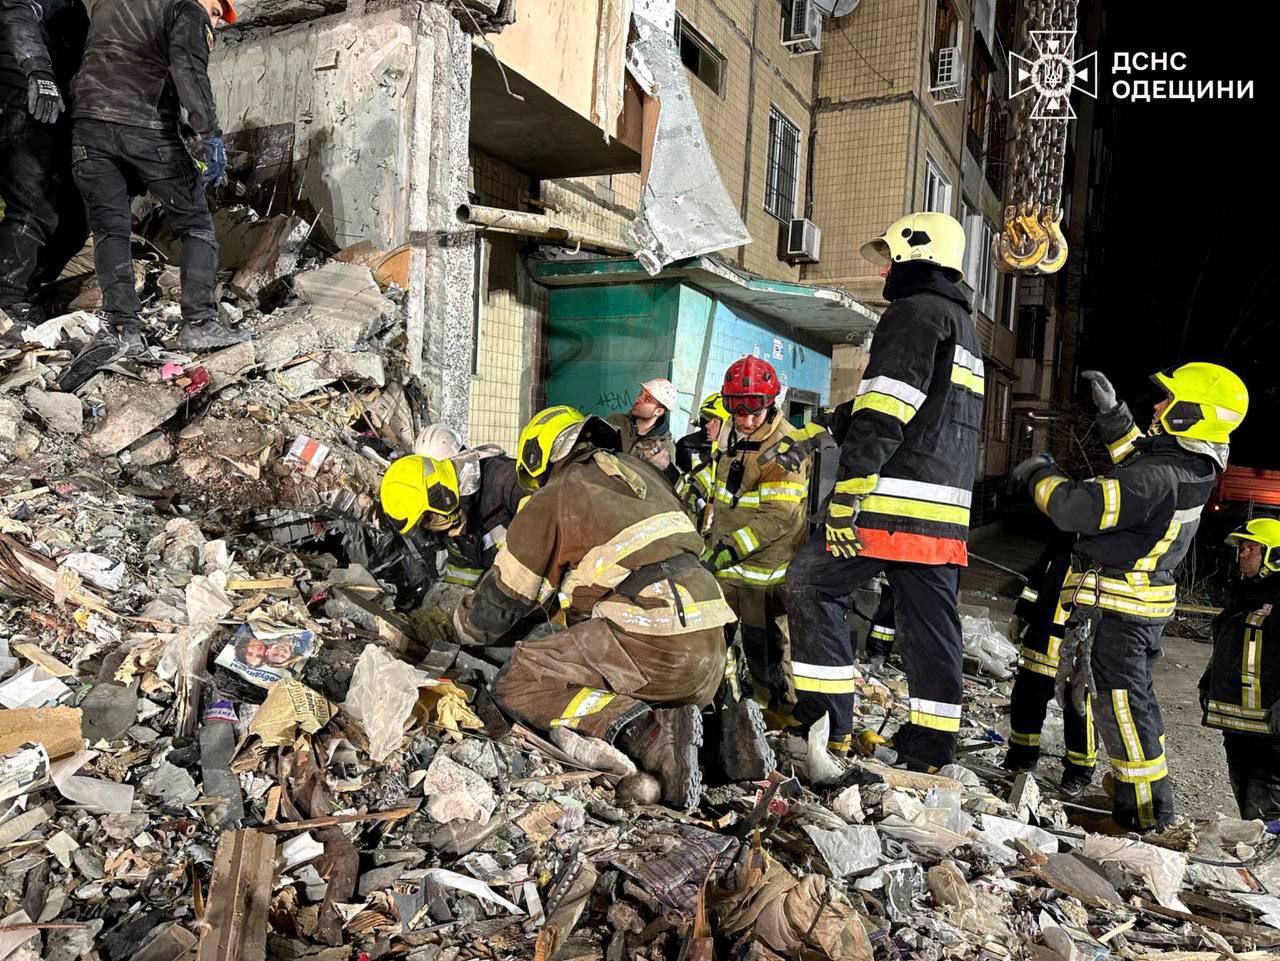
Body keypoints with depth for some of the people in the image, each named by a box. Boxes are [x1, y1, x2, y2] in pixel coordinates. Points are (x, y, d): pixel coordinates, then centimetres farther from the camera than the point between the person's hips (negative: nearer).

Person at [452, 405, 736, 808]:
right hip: (712, 646, 7)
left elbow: (503, 597, 12)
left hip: (650, 643, -7)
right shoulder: (641, 471, 23)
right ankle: (671, 718, 1)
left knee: (516, 685, 3)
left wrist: (463, 629, 35)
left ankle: (636, 729, -14)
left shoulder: (550, 499, 5)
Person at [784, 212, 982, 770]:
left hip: (893, 502, -9)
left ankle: (826, 723, 1)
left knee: (811, 584, 1)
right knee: (929, 623, 10)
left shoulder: (914, 313, -4)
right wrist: (809, 440, 29)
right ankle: (929, 751, 16)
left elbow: (884, 414, -18)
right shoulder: (962, 323, 27)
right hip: (946, 514, 9)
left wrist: (847, 494, -21)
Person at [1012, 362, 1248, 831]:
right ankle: (1144, 796, 39)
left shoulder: (1158, 479, -27)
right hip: (1144, 605, 10)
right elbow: (1135, 466, 22)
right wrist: (1113, 414, 17)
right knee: (1135, 696, 23)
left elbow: (1076, 508, -30)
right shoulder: (1190, 468, 2)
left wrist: (1039, 474, -11)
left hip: (1114, 607, -10)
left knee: (1120, 703, 0)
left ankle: (1146, 811, 11)